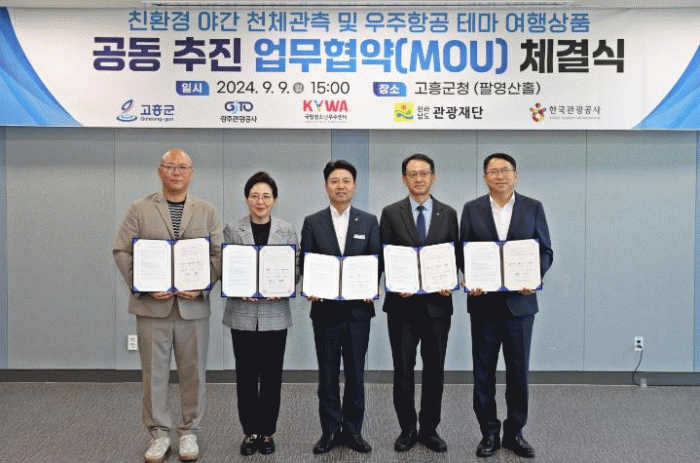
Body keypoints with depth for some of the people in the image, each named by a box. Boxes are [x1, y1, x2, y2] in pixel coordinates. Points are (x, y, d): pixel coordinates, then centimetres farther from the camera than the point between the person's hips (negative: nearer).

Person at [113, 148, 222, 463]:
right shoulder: (140, 209, 6)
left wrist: (201, 285, -11)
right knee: (154, 372, 5)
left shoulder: (207, 212, 10)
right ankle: (159, 434, 19)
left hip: (193, 305, 1)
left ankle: (189, 433, 21)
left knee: (193, 374, 7)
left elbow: (218, 254, 4)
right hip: (152, 305, -1)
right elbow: (122, 252, 2)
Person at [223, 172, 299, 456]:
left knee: (271, 376, 6)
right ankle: (250, 431, 19)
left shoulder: (287, 231, 4)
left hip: (275, 314, 0)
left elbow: (295, 270, 3)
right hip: (242, 313, 0)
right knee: (246, 376, 5)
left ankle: (267, 432, 19)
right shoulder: (232, 231, 3)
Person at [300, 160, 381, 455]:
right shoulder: (312, 223, 6)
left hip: (358, 308, 0)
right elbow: (305, 264, 4)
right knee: (327, 374, 6)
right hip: (325, 309, 0)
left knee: (355, 373, 7)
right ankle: (330, 431, 17)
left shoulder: (369, 222, 7)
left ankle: (353, 430, 19)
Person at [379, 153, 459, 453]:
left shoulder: (448, 214, 7)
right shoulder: (391, 213, 3)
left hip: (437, 302, 1)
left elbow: (454, 256, 8)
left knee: (435, 369, 8)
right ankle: (407, 429, 19)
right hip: (402, 303, -1)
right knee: (403, 369, 5)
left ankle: (429, 429, 21)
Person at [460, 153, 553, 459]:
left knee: (519, 370, 6)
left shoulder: (533, 208, 5)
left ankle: (515, 432, 19)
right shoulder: (472, 209, 6)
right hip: (484, 302, 0)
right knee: (483, 370, 5)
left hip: (520, 301, 0)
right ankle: (489, 432, 17)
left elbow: (545, 251, 4)